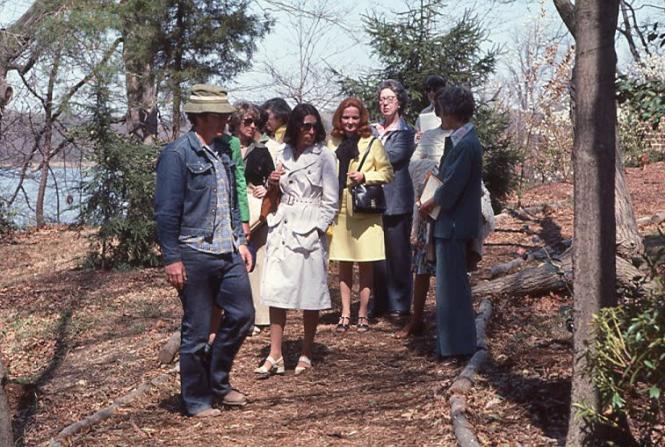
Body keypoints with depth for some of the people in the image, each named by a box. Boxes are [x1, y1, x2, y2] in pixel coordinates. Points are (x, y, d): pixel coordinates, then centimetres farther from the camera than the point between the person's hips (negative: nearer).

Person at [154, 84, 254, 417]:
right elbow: (166, 211, -14)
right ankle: (196, 399, 15)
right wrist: (172, 258, -17)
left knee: (242, 315, 10)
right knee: (197, 329, 1)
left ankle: (217, 380, 28)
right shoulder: (177, 154, -11)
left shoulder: (221, 152, 13)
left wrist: (240, 241, 15)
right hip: (194, 255, -8)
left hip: (227, 253, 8)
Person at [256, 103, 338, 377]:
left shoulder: (324, 155, -3)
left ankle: (306, 355, 14)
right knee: (276, 291, 0)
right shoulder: (285, 154, 11)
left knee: (309, 294, 2)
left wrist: (316, 231, -12)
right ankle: (275, 356, 2)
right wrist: (273, 183, 1)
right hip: (281, 227, 4)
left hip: (309, 230, -4)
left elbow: (331, 202, -4)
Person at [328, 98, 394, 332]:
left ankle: (362, 314, 10)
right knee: (344, 265, 7)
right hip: (339, 211, 3)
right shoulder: (332, 144, 7)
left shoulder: (373, 143, -1)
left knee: (365, 264, 2)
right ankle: (345, 313, 13)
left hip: (364, 212, -3)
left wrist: (365, 176, -13)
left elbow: (387, 172, 2)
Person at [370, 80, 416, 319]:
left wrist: (380, 136, -2)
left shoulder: (406, 131, 0)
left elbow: (394, 156, -14)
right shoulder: (373, 130, 14)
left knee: (398, 253, 1)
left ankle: (399, 305, 10)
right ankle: (379, 303, 15)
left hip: (396, 200, -4)